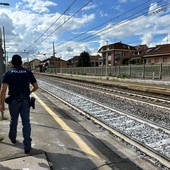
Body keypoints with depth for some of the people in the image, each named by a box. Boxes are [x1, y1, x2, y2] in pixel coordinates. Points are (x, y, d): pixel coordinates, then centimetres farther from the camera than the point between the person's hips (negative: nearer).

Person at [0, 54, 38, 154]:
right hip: (25, 101, 0)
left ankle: (13, 138, 45)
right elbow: (36, 86, 3)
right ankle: (27, 146, 3)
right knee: (26, 123, 3)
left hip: (13, 101, 1)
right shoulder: (28, 72, 2)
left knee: (13, 121, 21)